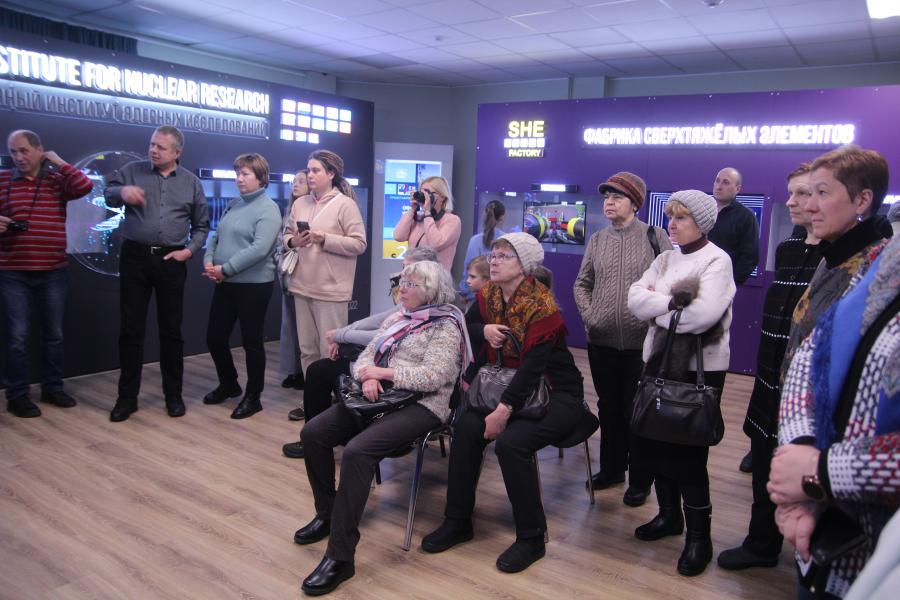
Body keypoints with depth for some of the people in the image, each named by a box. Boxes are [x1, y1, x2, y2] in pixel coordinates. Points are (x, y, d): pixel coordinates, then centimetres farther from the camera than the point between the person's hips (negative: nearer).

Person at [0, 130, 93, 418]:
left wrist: (58, 162, -4)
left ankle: (52, 388, 25)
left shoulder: (58, 180, 5)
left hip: (53, 272, 2)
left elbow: (85, 186, -14)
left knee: (54, 334, 11)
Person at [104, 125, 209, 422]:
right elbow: (108, 194, 1)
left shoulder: (191, 182, 9)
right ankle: (127, 396, 14)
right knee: (131, 329, 3)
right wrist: (122, 192, -22)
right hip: (135, 257, 0)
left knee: (171, 330, 6)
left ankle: (173, 394, 18)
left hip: (171, 261, 1)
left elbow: (201, 225, 14)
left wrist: (191, 249, -3)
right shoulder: (132, 171, 6)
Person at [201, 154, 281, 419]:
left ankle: (253, 397, 19)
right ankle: (228, 384, 36)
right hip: (225, 284, 8)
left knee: (251, 342, 3)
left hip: (254, 285, -8)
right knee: (215, 337, 13)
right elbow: (216, 236, 15)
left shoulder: (268, 209, -11)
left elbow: (259, 249, -22)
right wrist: (209, 261, -5)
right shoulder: (234, 205, 12)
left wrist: (225, 269, -18)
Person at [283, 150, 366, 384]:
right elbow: (286, 235, 17)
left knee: (330, 351, -2)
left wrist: (325, 239, -18)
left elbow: (359, 244, -10)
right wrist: (293, 241, -6)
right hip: (302, 286, 6)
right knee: (307, 349, 13)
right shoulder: (299, 203, 11)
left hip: (331, 289, -6)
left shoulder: (346, 204, -5)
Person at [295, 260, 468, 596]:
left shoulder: (445, 326, -7)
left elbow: (433, 377, -19)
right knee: (313, 433, -5)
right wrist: (369, 377, -11)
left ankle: (341, 556, -22)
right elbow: (366, 355, 13)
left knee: (356, 451, -31)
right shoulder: (397, 318, 17)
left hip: (422, 405, -8)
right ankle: (327, 514, 15)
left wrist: (383, 372, -17)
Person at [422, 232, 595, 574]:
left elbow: (533, 366, -27)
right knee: (466, 427, -16)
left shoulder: (542, 305, -20)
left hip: (556, 394, -6)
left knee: (510, 442, -29)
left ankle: (531, 538, -9)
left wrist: (504, 411, -32)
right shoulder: (487, 295, 1)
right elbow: (465, 327, 12)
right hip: (512, 387, 7)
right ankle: (457, 521, -1)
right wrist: (483, 331, -12)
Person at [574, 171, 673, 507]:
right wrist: (588, 314, 2)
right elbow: (581, 283, 16)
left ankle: (640, 480, 21)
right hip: (602, 341, 4)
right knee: (608, 407, 15)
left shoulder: (655, 237, -3)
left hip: (640, 342, -4)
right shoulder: (597, 240, 10)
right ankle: (611, 468, 32)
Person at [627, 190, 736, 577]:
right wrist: (674, 302, -18)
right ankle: (669, 515, 32)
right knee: (655, 441, 12)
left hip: (701, 368, -6)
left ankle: (699, 536, 16)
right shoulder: (665, 259, 10)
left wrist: (658, 307, -11)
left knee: (689, 450, -1)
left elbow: (705, 314, -25)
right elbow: (634, 300, -2)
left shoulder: (717, 260, -10)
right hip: (660, 360, 7)